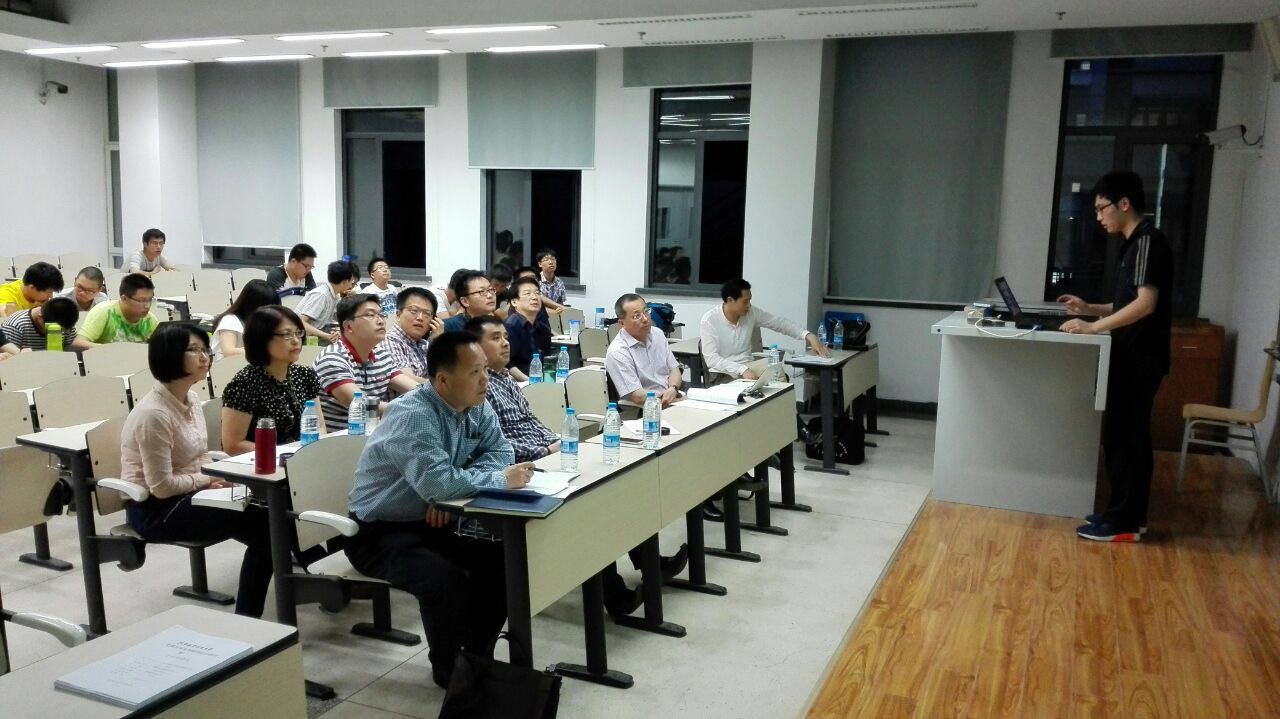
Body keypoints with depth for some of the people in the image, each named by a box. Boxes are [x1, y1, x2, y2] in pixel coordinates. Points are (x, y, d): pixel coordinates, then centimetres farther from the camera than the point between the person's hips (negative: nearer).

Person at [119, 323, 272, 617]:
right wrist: (209, 479, -12)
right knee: (261, 523, -19)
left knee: (265, 508, -12)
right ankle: (247, 617, -6)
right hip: (154, 509, -8)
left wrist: (218, 476, -4)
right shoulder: (154, 414, -22)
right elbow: (162, 487, -21)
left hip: (189, 492, 8)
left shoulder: (191, 400, 5)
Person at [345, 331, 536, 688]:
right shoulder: (412, 416, -28)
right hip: (377, 532, -8)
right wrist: (501, 479, -26)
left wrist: (457, 486, -19)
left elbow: (499, 451, 0)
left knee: (500, 558, -7)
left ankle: (478, 658, 12)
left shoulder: (477, 407, -2)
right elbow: (436, 482, -39)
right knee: (446, 578, -28)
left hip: (430, 523, 8)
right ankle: (449, 670, -1)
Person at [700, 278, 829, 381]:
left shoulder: (751, 313, 0)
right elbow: (711, 358, -20)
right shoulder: (710, 319, -13)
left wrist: (809, 336, -9)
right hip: (723, 371, -3)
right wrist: (742, 370, -32)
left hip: (748, 365, 3)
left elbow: (781, 323, 7)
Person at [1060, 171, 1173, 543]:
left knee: (1123, 437, -4)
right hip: (1131, 358, 10)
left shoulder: (1148, 240, -15)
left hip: (1139, 360, -10)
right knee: (1126, 436, 14)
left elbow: (1146, 304, -24)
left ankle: (1124, 522, 4)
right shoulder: (1137, 243, 16)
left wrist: (1093, 327, -22)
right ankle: (1127, 514, 22)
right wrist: (1089, 308, 12)